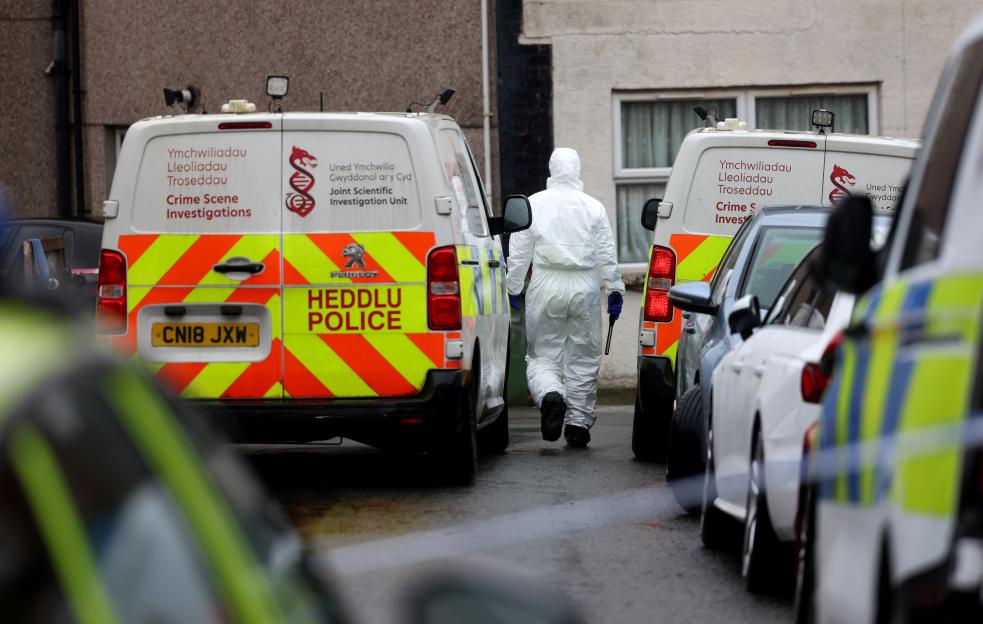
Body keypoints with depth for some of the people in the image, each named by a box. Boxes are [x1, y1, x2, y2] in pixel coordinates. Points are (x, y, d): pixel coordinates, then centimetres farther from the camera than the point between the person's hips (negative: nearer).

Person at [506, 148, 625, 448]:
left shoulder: (534, 204, 1)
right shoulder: (593, 207, 4)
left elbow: (519, 252, 2)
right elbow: (606, 253, 5)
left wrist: (513, 288, 10)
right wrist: (615, 289, 11)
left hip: (546, 287, -1)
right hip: (584, 288, 1)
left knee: (542, 355, 5)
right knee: (583, 358, 9)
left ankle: (551, 395, -25)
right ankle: (578, 422, 9)